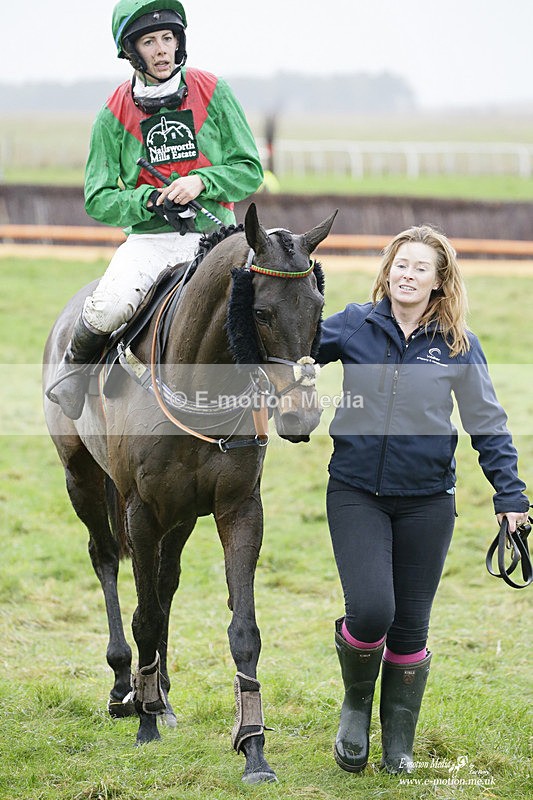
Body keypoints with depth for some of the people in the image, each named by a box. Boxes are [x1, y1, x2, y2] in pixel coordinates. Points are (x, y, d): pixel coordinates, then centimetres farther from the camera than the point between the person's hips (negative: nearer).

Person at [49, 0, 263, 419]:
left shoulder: (214, 94, 3)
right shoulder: (114, 116, 2)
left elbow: (250, 171, 5)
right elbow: (98, 200, 3)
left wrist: (201, 181, -13)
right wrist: (149, 200, -15)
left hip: (214, 233, 1)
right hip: (148, 239, -1)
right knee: (108, 307, -29)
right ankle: (75, 364, 6)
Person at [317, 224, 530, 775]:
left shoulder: (458, 347, 0)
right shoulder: (353, 326, -1)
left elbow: (488, 426, 6)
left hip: (426, 501, 1)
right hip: (357, 494, -1)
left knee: (410, 626, 7)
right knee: (371, 611, -16)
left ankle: (399, 744, 24)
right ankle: (356, 704, 14)